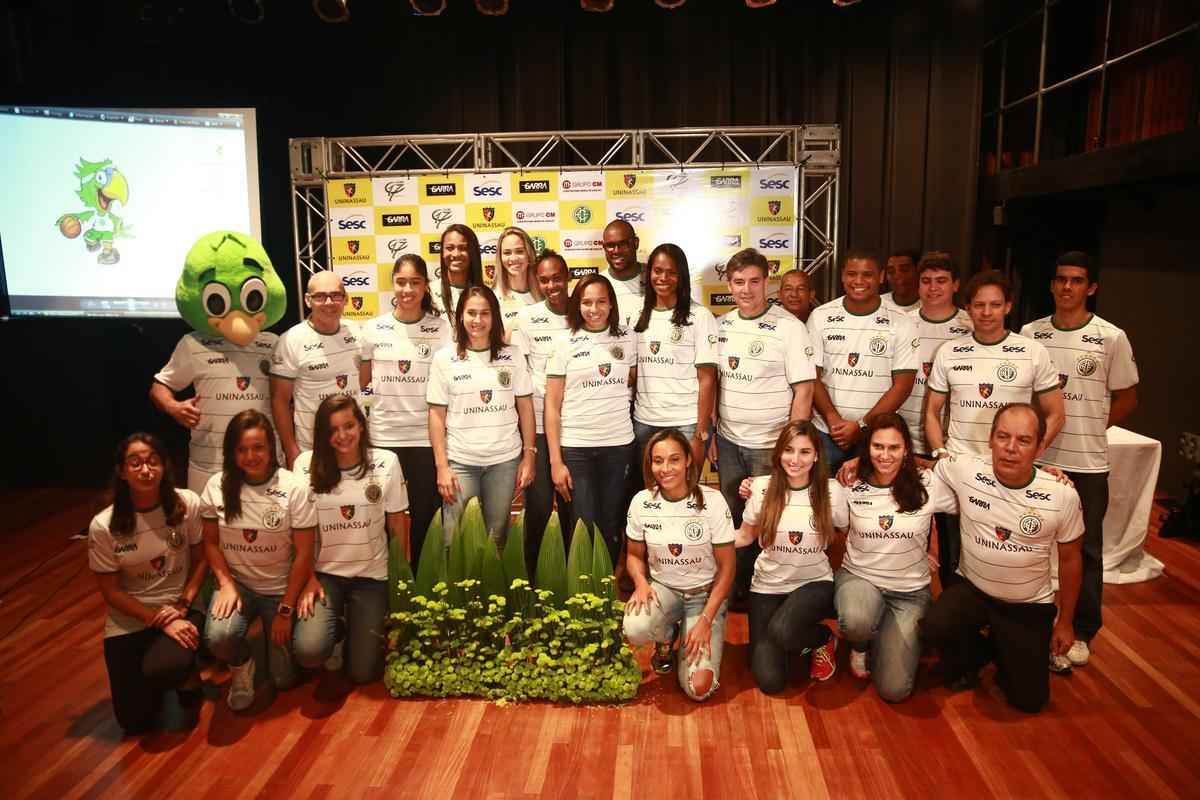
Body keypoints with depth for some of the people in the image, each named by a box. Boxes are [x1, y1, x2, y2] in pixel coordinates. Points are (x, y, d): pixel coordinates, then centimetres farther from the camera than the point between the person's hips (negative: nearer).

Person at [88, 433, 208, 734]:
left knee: (162, 670, -31)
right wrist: (162, 621, -15)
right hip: (129, 620, 1)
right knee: (135, 721, -1)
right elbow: (111, 591, -6)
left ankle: (186, 669, 6)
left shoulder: (187, 504, -14)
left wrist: (182, 605, -14)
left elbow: (201, 559, -2)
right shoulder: (103, 526, -14)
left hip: (180, 608, -1)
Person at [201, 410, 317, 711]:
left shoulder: (294, 488, -15)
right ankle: (241, 665, 6)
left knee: (284, 679, 0)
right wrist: (226, 584, -13)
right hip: (236, 584, 1)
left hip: (281, 589, -1)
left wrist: (286, 610, -11)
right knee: (218, 637, -31)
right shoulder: (217, 486, -7)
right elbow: (210, 542, 3)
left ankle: (277, 633, 33)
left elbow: (303, 554, -12)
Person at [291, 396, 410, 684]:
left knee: (363, 673, -1)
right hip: (324, 572, 0)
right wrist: (308, 578, -9)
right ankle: (337, 631, 14)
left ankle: (358, 633, 35)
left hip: (371, 574, 0)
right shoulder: (306, 464, -8)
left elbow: (397, 520, 1)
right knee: (308, 651, -23)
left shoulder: (386, 462, -7)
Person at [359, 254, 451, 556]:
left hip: (427, 438, -1)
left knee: (425, 518, 8)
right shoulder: (373, 329, 2)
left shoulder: (443, 328, -1)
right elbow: (358, 382, 10)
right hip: (383, 437, 1)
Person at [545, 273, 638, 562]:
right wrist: (555, 461, -8)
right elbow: (552, 405, -3)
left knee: (611, 527, 10)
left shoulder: (628, 338, 4)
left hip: (618, 444, 2)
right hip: (574, 447, -2)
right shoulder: (565, 343, -2)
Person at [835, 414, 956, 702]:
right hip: (859, 577, 0)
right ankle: (861, 646, 2)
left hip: (910, 590, 0)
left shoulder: (928, 485, -10)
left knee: (894, 690, -11)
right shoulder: (851, 487, -8)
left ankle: (886, 640, 23)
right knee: (855, 622, -38)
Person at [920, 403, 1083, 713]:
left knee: (1029, 700, -1)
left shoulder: (1063, 496, -16)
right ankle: (976, 652, 9)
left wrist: (1065, 622, 6)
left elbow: (1069, 560, -2)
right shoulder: (964, 470, -19)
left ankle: (1005, 652, 34)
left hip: (1029, 605, 0)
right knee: (933, 629, -29)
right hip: (972, 588, 0)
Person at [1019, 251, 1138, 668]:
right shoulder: (1029, 333, 0)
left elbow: (1126, 398, 4)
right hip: (1035, 458, 2)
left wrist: (1090, 429, -1)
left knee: (1086, 551, 9)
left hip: (1087, 463, -2)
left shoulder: (1111, 338, -6)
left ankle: (1081, 633, 24)